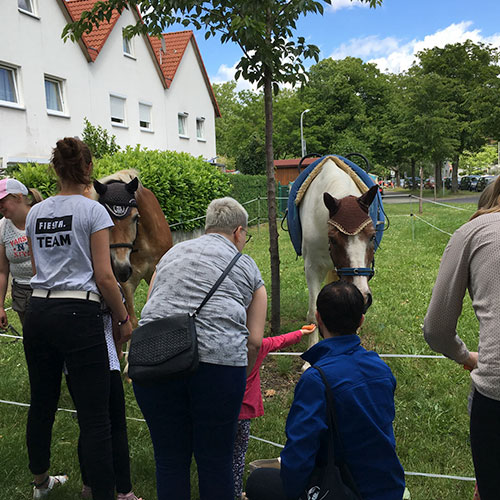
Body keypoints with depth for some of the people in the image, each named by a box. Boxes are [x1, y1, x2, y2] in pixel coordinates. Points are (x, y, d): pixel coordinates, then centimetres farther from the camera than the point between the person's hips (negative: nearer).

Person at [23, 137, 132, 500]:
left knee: (42, 403, 22)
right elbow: (104, 277, -11)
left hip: (39, 313, 7)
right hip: (78, 315, -7)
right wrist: (124, 320, -1)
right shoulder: (93, 210, -7)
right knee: (95, 416, -1)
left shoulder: (35, 213, 11)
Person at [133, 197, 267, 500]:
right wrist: (239, 380, 23)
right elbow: (254, 341, 9)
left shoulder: (171, 254, 25)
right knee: (216, 460, 13)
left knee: (170, 459, 16)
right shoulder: (246, 266, 16)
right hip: (218, 358, -2)